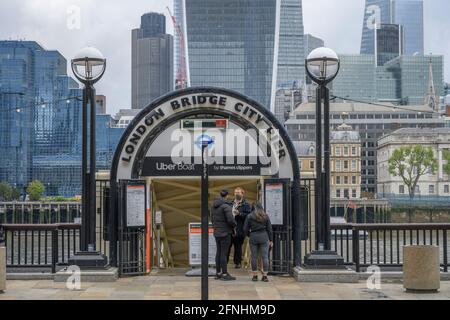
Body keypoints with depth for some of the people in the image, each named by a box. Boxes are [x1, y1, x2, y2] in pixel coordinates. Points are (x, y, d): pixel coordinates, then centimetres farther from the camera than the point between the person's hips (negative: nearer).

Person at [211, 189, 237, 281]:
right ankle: (224, 274, 0)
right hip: (225, 232, -8)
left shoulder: (213, 206, 9)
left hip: (216, 233, 8)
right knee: (224, 253, -4)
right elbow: (230, 219, -21)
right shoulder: (226, 206, -16)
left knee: (218, 252, 13)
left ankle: (218, 273, 19)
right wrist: (234, 225, -2)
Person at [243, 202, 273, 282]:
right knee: (265, 257, 2)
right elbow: (269, 229, 6)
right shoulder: (265, 216, 6)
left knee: (254, 257, 6)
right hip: (264, 237, 0)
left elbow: (245, 229, 3)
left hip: (253, 238, 0)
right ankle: (265, 276, 1)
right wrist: (271, 240, 10)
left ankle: (255, 275, 8)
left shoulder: (249, 217, 2)